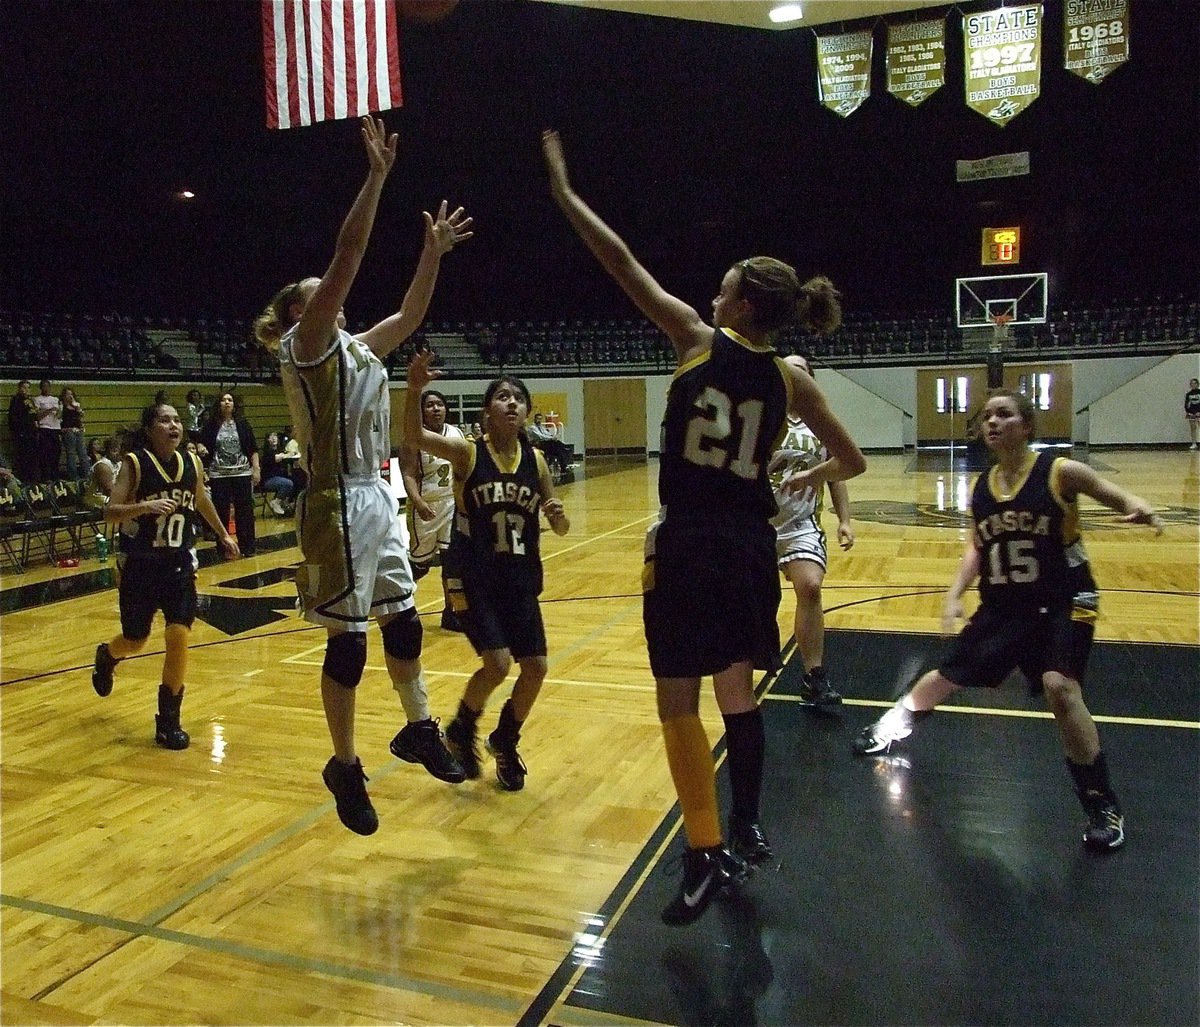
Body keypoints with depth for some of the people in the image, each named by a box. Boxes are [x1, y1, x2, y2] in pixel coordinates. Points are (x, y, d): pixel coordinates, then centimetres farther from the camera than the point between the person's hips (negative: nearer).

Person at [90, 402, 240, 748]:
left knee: (179, 636, -10)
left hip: (179, 564, 3)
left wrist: (223, 535, 29)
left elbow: (202, 501, 20)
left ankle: (168, 720, 3)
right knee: (135, 641, 13)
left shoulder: (192, 464, 0)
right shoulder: (135, 464, -12)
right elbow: (110, 512, -17)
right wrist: (145, 506, -35)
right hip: (140, 565, -2)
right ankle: (106, 656, 52)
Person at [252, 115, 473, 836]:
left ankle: (420, 730, 32)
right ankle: (345, 765, 18)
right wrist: (377, 173, -17)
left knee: (404, 623, 15)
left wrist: (434, 250, 15)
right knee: (348, 641, 1)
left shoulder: (357, 348, 16)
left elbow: (411, 315, 23)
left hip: (378, 499, 8)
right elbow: (347, 258, -16)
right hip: (339, 505, -8)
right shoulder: (304, 344, -7)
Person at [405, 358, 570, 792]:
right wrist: (414, 390, -45)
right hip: (472, 577, -4)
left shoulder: (536, 460, 2)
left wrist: (558, 516, -15)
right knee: (498, 664, -15)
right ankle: (462, 729, 17)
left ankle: (505, 743, 30)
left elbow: (560, 527, 9)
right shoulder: (468, 453, -9)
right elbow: (415, 437, -28)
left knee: (536, 667, 3)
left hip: (520, 579, 5)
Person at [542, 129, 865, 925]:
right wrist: (805, 480, 28)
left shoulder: (699, 340, -4)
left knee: (679, 700, 3)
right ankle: (746, 832, 32)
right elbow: (852, 463, 10)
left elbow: (622, 262, 0)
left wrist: (565, 192, 10)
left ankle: (708, 852, 4)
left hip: (688, 545, -5)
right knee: (737, 690, 18)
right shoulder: (792, 381, 5)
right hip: (750, 545, 5)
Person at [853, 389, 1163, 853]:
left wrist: (1139, 509, -37)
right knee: (948, 675, 14)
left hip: (1064, 602, -5)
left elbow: (1122, 500, -13)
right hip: (1002, 606, 5)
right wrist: (955, 594, -3)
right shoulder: (981, 488, -1)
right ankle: (900, 718, 45)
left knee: (1059, 686, -25)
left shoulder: (1060, 471, -14)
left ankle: (1102, 802, -5)